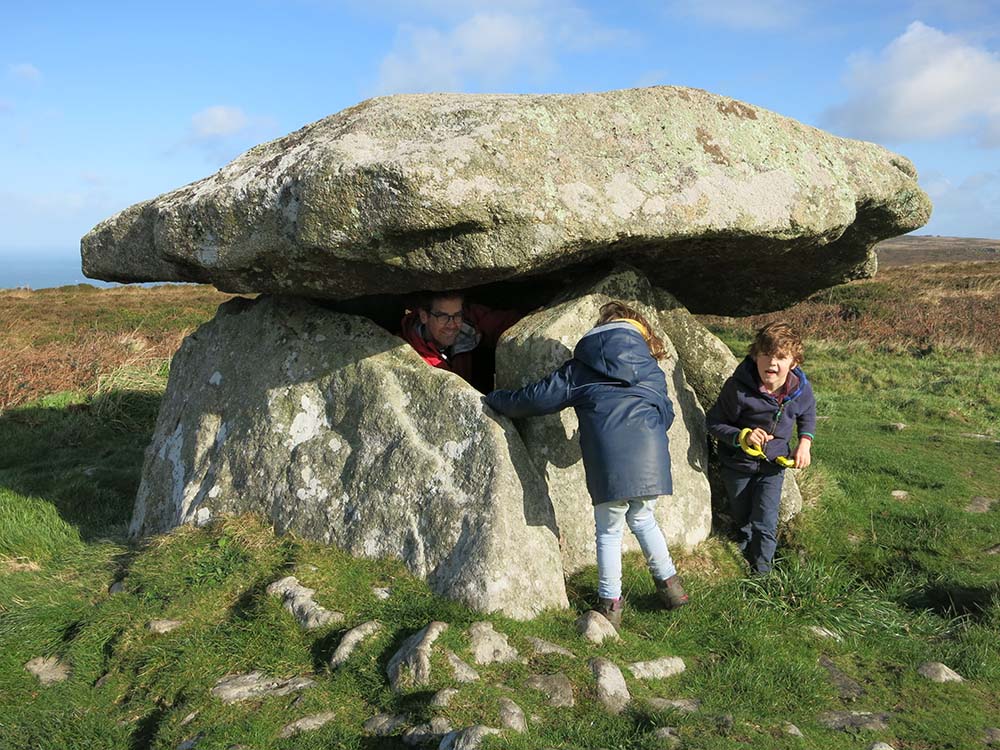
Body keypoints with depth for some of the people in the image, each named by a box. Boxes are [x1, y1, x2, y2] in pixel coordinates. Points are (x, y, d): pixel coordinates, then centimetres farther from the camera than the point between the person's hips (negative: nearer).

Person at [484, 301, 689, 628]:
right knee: (643, 519, 25)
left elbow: (538, 398, 15)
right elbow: (666, 413, 25)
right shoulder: (651, 369, 24)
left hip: (608, 457, -2)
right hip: (651, 454, 3)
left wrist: (496, 399, 30)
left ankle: (610, 602, 21)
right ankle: (669, 583, 31)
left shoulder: (579, 370, 16)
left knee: (609, 530, 13)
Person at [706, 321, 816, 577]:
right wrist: (742, 436, -33)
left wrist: (805, 443, -5)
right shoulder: (738, 387, -29)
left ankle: (761, 572, 14)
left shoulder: (801, 389, -17)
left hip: (774, 463, 1)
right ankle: (746, 552, 49)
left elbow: (808, 415, 8)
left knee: (765, 524, -5)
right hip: (738, 464, -1)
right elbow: (714, 422, -18)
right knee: (741, 518, 21)